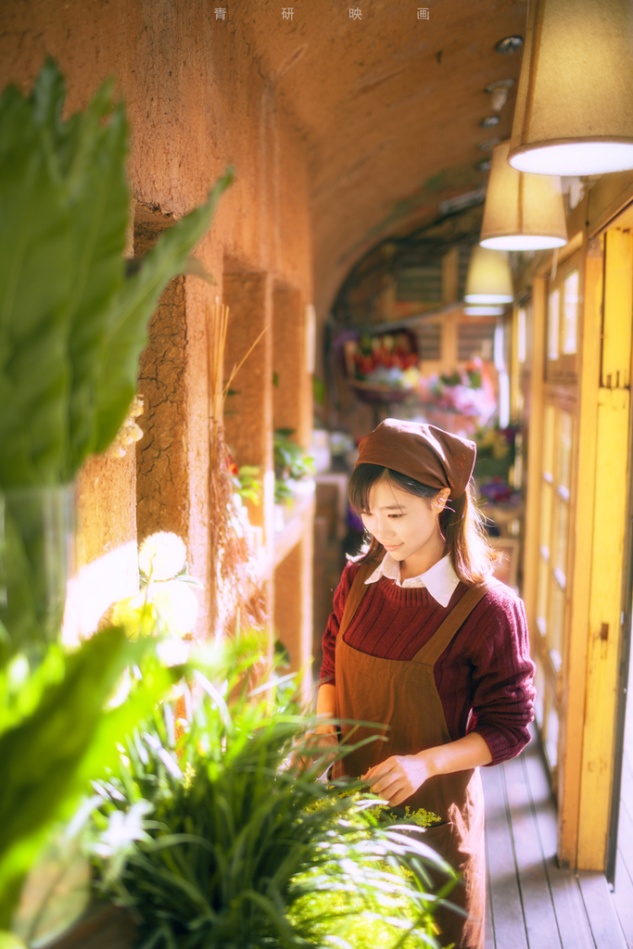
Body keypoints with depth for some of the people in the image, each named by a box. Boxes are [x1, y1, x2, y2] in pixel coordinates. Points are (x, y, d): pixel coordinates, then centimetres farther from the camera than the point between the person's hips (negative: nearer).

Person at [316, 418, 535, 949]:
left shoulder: (489, 609, -19)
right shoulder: (358, 580, -4)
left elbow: (509, 731, -12)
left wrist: (425, 763, -25)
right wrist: (325, 718, -7)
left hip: (433, 810, -4)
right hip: (351, 796, 4)